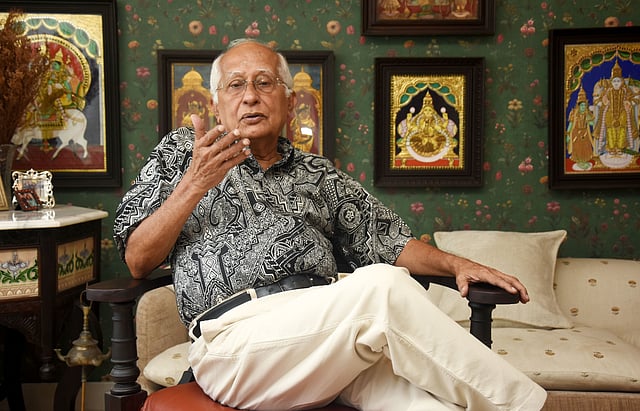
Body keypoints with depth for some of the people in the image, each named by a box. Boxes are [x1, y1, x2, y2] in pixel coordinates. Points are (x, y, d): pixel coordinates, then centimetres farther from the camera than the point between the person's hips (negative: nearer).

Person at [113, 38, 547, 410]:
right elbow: (138, 261, 9)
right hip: (237, 337, -3)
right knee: (384, 286, -28)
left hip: (335, 329, 3)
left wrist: (455, 264, 4)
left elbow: (386, 240, 22)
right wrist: (196, 184, -4)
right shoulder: (181, 151, 17)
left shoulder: (319, 174, 25)